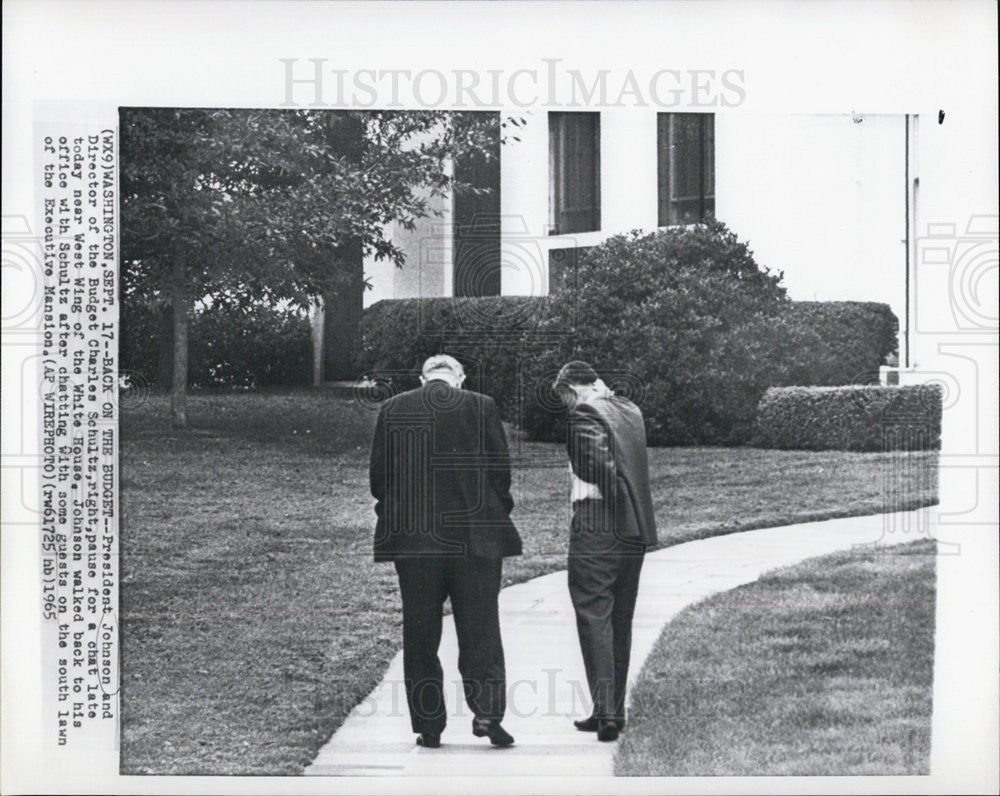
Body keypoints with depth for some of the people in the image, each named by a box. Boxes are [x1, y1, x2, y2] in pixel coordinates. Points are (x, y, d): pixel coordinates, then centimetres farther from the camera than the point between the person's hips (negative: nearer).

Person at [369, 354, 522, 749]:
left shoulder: (392, 410, 4)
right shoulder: (482, 407, 0)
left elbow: (379, 475, 5)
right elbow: (501, 468, 0)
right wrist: (497, 512, 14)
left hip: (413, 538, 1)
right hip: (476, 535, -1)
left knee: (420, 635, 7)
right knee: (480, 628, 5)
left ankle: (429, 726, 8)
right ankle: (486, 710, -8)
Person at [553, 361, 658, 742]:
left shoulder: (585, 414, -10)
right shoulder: (630, 411, 13)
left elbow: (600, 467, -21)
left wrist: (616, 497, -4)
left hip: (596, 528, -7)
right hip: (635, 530, 8)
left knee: (594, 618, -5)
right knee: (621, 622, 14)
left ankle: (605, 710, -11)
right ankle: (616, 708, 19)